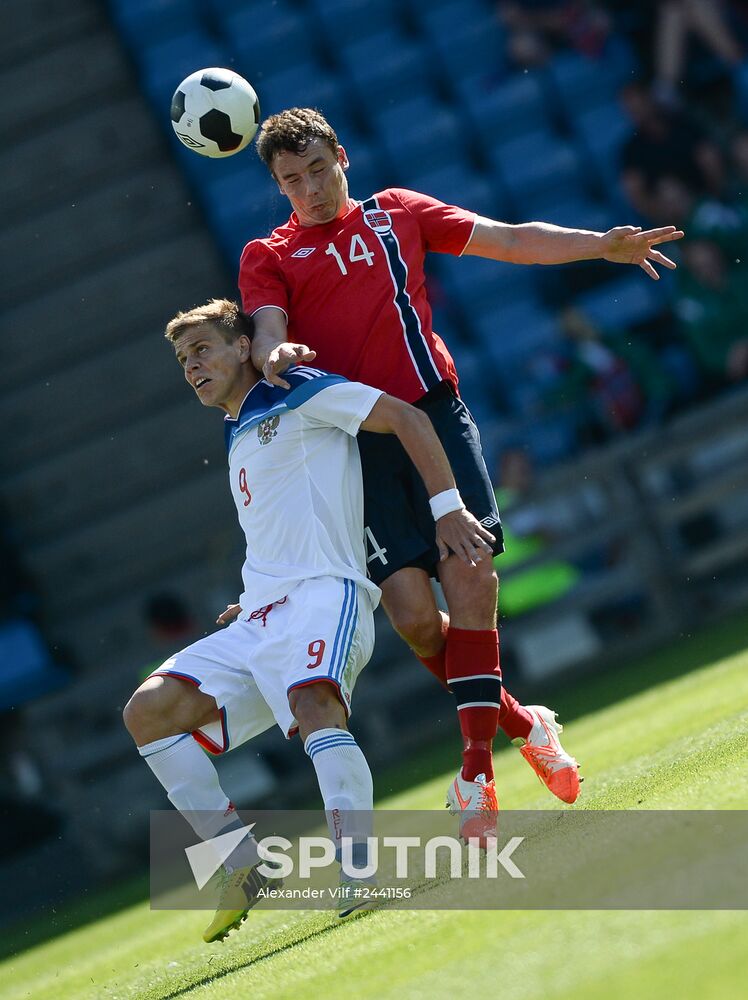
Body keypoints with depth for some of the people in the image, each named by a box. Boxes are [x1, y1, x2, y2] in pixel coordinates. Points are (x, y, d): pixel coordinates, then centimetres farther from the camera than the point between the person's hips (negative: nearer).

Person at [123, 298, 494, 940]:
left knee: (313, 706, -37)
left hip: (323, 597, -9)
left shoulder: (298, 393, 2)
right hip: (258, 622, 9)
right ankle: (244, 863, -6)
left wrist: (448, 508, -14)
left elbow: (406, 418, -6)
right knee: (148, 712, -6)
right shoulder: (238, 439, 27)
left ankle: (361, 876, -48)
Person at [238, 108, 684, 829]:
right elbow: (267, 331, -3)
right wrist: (275, 353, -28)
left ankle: (478, 761, -12)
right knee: (413, 614, -13)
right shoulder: (267, 257, 13)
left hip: (432, 412, 1)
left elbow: (509, 241, 17)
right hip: (353, 437, -1)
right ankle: (517, 722, 8)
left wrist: (602, 244, 7)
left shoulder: (396, 214, 17)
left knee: (468, 575, -18)